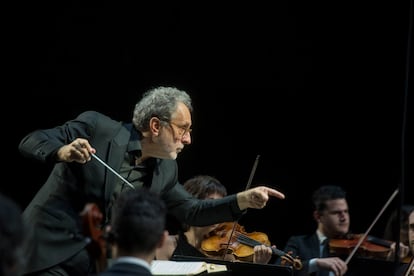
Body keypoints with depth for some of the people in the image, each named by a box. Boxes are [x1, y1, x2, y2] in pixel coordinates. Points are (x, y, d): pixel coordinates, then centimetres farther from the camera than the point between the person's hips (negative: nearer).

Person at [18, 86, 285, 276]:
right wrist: (61, 152, -33)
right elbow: (30, 141, -11)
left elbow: (192, 212, 15)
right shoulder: (97, 127, -14)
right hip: (50, 251, -6)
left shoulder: (165, 170, 5)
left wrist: (244, 200, 3)